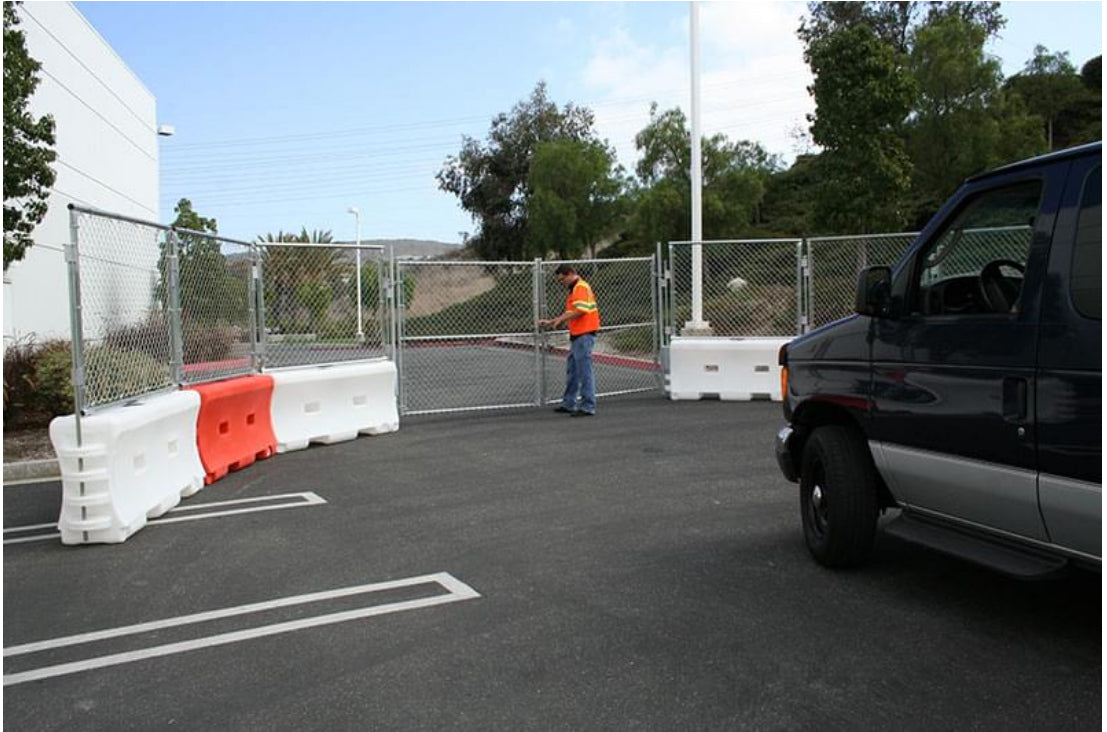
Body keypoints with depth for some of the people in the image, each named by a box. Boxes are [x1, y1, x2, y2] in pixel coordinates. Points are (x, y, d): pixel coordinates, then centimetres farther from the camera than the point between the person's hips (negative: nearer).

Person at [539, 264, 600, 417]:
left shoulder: (581, 287, -11)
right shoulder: (574, 289, 21)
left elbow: (580, 310, -23)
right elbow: (570, 313, 25)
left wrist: (561, 319, -12)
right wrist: (551, 322, 19)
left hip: (584, 335, -11)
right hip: (577, 335, 11)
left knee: (584, 371, -7)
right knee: (571, 370, 16)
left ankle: (588, 407, -3)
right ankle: (569, 404, 25)